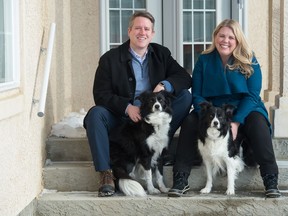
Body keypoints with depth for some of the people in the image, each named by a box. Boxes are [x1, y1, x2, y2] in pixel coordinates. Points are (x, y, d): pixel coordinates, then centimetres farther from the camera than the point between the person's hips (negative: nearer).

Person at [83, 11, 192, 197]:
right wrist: (128, 108, -25)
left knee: (185, 97, -17)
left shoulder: (161, 54, 9)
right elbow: (101, 95, -9)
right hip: (122, 116, -2)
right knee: (95, 114, -31)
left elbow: (185, 78, 0)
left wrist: (164, 85, -21)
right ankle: (106, 174, -33)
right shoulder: (110, 59, -1)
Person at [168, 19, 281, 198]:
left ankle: (271, 180, -33)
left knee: (258, 123, -33)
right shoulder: (204, 60, 4)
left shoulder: (249, 61, 0)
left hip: (243, 110, -1)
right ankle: (180, 180, -28)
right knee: (189, 122, -27)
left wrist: (236, 122, -22)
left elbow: (252, 95, -7)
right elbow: (197, 95, 0)